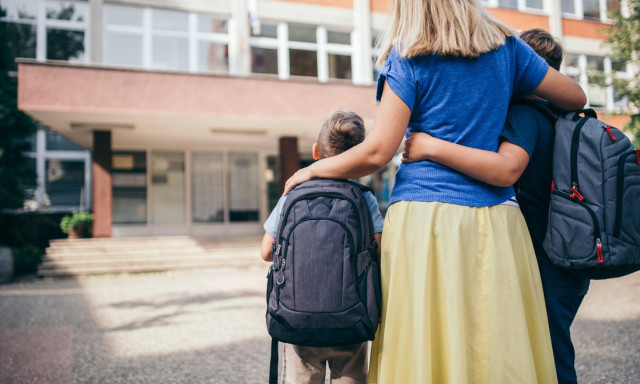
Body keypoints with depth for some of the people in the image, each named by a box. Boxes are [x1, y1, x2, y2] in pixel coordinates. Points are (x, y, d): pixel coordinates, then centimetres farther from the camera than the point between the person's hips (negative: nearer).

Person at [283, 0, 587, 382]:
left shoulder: (408, 58, 1)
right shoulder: (506, 48, 12)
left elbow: (377, 152, -5)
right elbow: (577, 97, 20)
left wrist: (312, 169, 9)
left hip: (425, 217, -3)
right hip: (498, 220, 4)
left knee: (425, 348, 1)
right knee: (501, 352, 8)